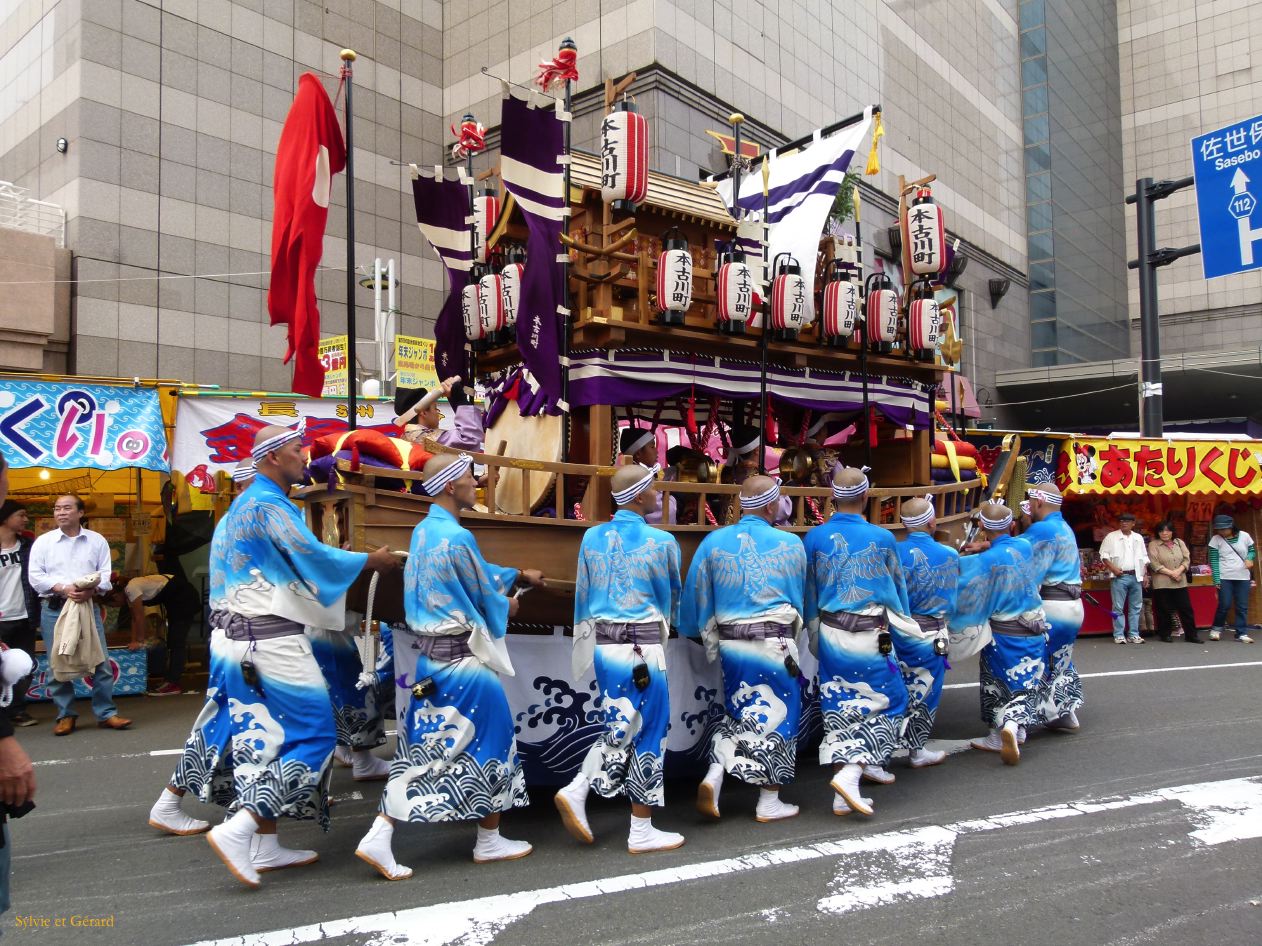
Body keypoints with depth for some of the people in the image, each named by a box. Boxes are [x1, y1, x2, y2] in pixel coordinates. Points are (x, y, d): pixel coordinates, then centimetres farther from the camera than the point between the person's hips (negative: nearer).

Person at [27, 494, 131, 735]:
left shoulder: (97, 540, 7)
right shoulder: (43, 542, 5)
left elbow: (106, 574, 2)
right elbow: (35, 576, -2)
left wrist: (91, 590, -18)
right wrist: (63, 589, -17)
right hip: (54, 609, 0)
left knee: (101, 662, -1)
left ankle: (106, 713, 7)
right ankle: (66, 716, 15)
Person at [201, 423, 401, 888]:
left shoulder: (244, 505, 17)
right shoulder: (269, 505, -15)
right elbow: (313, 557, -19)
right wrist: (372, 560, -6)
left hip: (244, 636, 10)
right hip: (274, 638, -10)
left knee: (264, 740, 11)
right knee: (312, 736, -5)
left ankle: (264, 843, 17)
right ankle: (238, 830, -9)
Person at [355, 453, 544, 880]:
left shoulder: (423, 531, 9)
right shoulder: (457, 537, -20)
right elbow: (484, 596, -8)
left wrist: (521, 575, 31)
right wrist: (507, 607, 13)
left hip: (429, 654, 9)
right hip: (461, 658, -8)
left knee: (424, 748, 12)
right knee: (490, 740, 8)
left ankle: (379, 837, 8)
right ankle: (490, 841, 22)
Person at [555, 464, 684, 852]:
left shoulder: (592, 537, 4)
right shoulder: (661, 541, -10)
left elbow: (583, 596, 10)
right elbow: (672, 596, 7)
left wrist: (585, 645, 20)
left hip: (603, 644, 6)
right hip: (643, 648, -6)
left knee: (622, 726, 19)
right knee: (649, 731, 6)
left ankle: (577, 791, 6)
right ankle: (641, 832, 14)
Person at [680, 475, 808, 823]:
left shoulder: (713, 542, 1)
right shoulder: (790, 544, -3)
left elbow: (698, 598, 5)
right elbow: (799, 597, 10)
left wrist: (711, 642, 18)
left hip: (731, 646, 3)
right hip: (776, 645, -3)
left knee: (740, 715, 19)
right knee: (776, 716, 9)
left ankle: (714, 777, 2)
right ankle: (769, 803, 16)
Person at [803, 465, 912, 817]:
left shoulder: (815, 537, -2)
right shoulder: (881, 538, -7)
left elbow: (809, 591, 6)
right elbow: (898, 585, 8)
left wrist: (814, 636, 20)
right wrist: (904, 624, 26)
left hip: (831, 633, 3)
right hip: (871, 635, -3)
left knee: (839, 708, 10)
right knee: (886, 703, 9)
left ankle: (843, 797, 12)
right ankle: (850, 774, -7)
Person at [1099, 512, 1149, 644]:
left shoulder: (1138, 538, 14)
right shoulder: (1111, 537, 1)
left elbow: (1144, 558, 17)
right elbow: (1104, 555, -2)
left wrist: (1145, 575, 10)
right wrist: (1113, 568, -15)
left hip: (1136, 577, 4)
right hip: (1119, 577, -4)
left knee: (1136, 607, 7)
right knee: (1118, 607, -3)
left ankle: (1133, 634, 13)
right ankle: (1119, 635, 0)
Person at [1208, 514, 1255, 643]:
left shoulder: (1244, 536, -1)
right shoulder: (1216, 539, -6)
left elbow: (1252, 551, 13)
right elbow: (1213, 561, -7)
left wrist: (1249, 558, -11)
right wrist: (1216, 579, -13)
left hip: (1243, 577, 2)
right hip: (1224, 578, -2)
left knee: (1242, 607, 4)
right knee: (1225, 605, -3)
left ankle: (1242, 633, 12)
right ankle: (1216, 628, 18)